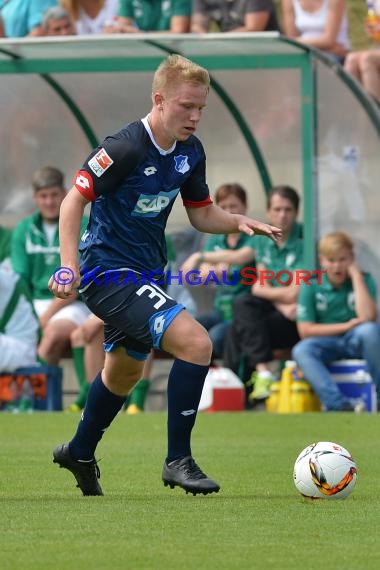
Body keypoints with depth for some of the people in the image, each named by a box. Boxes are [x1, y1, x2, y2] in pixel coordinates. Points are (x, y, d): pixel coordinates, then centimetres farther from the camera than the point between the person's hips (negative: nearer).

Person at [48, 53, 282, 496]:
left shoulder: (190, 151, 2)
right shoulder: (126, 147, -22)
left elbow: (201, 213, 13)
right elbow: (74, 200, -19)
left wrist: (237, 223, -8)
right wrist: (70, 268, -27)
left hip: (143, 274, 10)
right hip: (109, 272, -10)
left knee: (125, 371, 28)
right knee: (196, 343, -23)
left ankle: (80, 453, 51)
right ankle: (178, 460, -13)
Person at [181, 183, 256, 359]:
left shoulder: (254, 237, -3)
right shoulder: (214, 242, 15)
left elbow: (241, 256, -25)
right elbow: (203, 276, -1)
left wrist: (199, 257, -26)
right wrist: (215, 271, -23)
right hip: (221, 310, 6)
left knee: (216, 336, -32)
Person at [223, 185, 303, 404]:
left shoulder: (304, 242, -10)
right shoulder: (262, 240, 10)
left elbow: (293, 294, -13)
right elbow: (259, 287, 6)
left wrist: (266, 291, 2)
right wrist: (281, 302, -12)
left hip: (300, 320, -6)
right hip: (274, 313, 6)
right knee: (243, 305, -22)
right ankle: (262, 372, -27)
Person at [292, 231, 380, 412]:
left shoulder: (363, 280, -2)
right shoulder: (311, 285, -2)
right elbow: (305, 330, -7)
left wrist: (356, 275, -15)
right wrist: (347, 326, -13)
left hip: (357, 342, -1)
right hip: (327, 344, 1)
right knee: (301, 351, -31)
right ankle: (339, 405, -43)